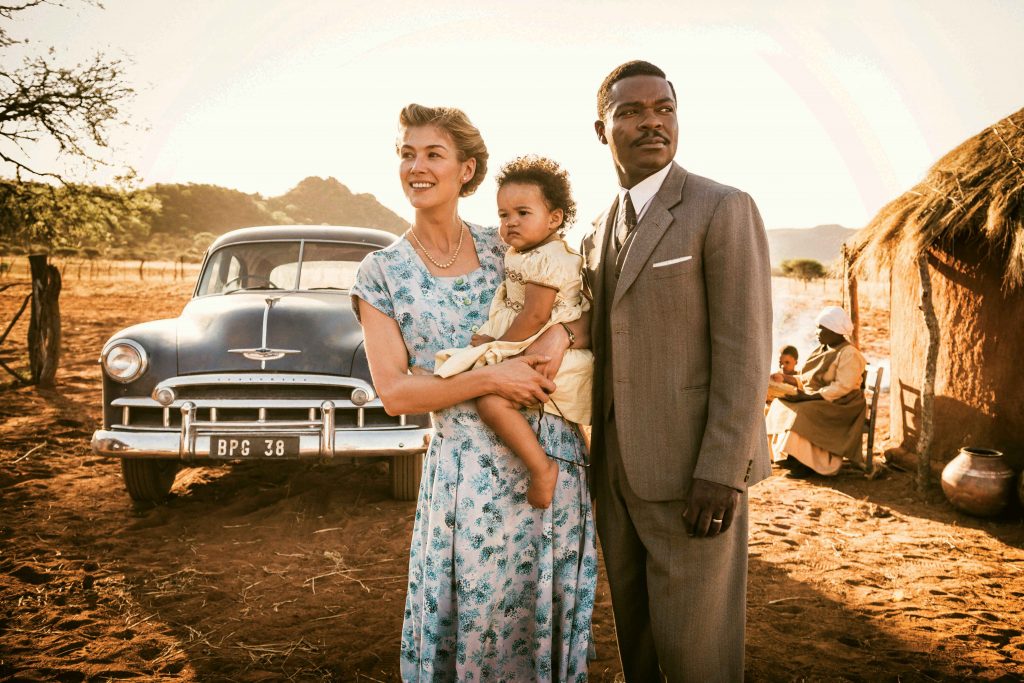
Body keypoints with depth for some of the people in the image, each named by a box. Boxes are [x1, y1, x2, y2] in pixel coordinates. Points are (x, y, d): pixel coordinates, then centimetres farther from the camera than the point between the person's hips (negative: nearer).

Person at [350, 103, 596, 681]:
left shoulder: (507, 247, 3)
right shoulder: (382, 273, -1)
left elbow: (591, 315, 9)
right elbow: (395, 393, -7)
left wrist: (563, 334, -14)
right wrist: (490, 378, -17)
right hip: (471, 474, -2)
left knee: (551, 619, 15)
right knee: (472, 626, 9)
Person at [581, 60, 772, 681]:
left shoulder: (724, 209, -9)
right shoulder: (602, 231, 13)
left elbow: (745, 349, -14)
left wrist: (721, 472, -20)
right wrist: (599, 456, 13)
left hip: (693, 468, -6)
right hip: (619, 467, 7)